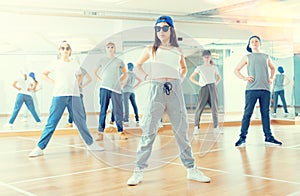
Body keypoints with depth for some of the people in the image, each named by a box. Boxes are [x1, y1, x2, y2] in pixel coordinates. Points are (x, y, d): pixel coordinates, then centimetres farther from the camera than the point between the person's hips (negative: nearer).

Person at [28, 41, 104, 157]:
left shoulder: (75, 64, 14)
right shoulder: (56, 64, 9)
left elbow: (80, 75, 32)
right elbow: (44, 74, 21)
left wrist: (77, 83, 13)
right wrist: (53, 82, 6)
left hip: (74, 95, 2)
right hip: (59, 95, -2)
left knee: (81, 121, 5)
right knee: (52, 122, -6)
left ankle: (90, 144, 15)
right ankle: (40, 147, -5)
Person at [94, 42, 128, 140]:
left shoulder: (119, 61, 11)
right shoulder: (102, 60, 10)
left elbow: (125, 74, 22)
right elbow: (95, 72, 20)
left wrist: (120, 81, 7)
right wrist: (100, 80, 7)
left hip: (116, 88, 0)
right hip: (104, 88, 0)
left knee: (118, 111, -2)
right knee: (103, 110, -1)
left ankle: (121, 132, 3)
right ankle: (100, 133, 0)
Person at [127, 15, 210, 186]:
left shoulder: (178, 51, 14)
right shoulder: (151, 50, 10)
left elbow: (184, 67, 31)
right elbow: (138, 66, 21)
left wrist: (180, 79, 13)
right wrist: (146, 77, 6)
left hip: (175, 90, 2)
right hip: (156, 90, -2)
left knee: (182, 130, 4)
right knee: (149, 131, -5)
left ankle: (192, 169, 11)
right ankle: (139, 171, 0)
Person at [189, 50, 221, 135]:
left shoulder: (214, 67, 13)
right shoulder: (199, 68, 8)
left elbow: (219, 77, 28)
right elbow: (191, 77, 10)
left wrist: (215, 83, 10)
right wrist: (198, 83, -2)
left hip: (212, 88, 2)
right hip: (204, 88, -2)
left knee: (214, 107, 1)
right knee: (199, 108, -10)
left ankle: (216, 127, 7)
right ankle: (196, 127, -8)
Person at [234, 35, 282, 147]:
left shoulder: (266, 57, 18)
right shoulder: (247, 57, 12)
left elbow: (272, 68, 34)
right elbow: (236, 70, 14)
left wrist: (271, 78, 17)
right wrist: (244, 78, -2)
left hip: (265, 89, 2)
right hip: (251, 89, -2)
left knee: (265, 113, 5)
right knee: (247, 113, -6)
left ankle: (268, 137, 10)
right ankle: (242, 137, -3)